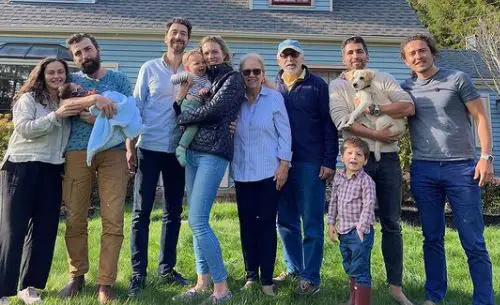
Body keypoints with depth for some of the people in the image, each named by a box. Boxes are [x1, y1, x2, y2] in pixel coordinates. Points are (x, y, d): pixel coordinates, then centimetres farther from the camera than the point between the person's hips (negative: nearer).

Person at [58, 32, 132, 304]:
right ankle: (77, 276, 20)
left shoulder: (119, 79, 14)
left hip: (113, 152, -1)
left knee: (113, 220, -6)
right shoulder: (71, 80, 17)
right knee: (74, 219, 4)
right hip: (77, 153, 1)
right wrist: (90, 101, -10)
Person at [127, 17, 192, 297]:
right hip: (149, 148, -2)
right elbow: (137, 108, 2)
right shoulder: (150, 68, 4)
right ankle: (138, 273, 8)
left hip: (178, 150, 2)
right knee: (141, 212, -1)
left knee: (173, 212, 9)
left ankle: (167, 268, 22)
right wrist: (130, 146, -3)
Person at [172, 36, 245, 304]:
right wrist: (184, 92, 2)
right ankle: (203, 282, 18)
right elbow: (182, 109, 19)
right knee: (196, 221, 8)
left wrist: (183, 118, -2)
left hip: (213, 153, -7)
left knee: (197, 221, -13)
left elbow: (213, 110, -13)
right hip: (192, 153, 7)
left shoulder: (233, 78, 0)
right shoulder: (203, 79, 21)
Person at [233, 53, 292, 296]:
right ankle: (251, 274, 21)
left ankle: (267, 279, 11)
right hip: (242, 172, 3)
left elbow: (284, 133, -3)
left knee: (267, 223, 2)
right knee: (246, 223, 8)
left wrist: (284, 165, -9)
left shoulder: (275, 98, -1)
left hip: (269, 171, -3)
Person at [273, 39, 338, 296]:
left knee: (311, 223, 1)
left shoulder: (317, 85, 1)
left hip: (310, 163, -4)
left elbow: (329, 125, -3)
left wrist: (329, 161, -9)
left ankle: (310, 277, 10)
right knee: (285, 221, 10)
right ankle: (294, 268, 26)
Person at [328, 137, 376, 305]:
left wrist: (361, 228, -21)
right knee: (350, 268, 20)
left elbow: (368, 206, -17)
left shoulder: (366, 181, -12)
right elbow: (333, 201, 12)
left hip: (360, 231, -7)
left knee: (360, 269, -4)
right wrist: (331, 223, 10)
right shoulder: (338, 177, 6)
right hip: (343, 231, 7)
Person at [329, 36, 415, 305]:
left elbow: (409, 107, -3)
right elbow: (341, 120, -11)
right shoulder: (337, 86, 5)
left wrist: (374, 109, -12)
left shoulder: (384, 79, 11)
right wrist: (376, 134, -14)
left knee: (392, 223, 5)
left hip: (388, 158, 2)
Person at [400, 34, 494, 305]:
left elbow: (481, 118, 1)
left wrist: (486, 157, -7)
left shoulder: (457, 79, 3)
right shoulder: (405, 88, 12)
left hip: (461, 168, -2)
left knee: (474, 243, 1)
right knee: (432, 239, 10)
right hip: (423, 171, 3)